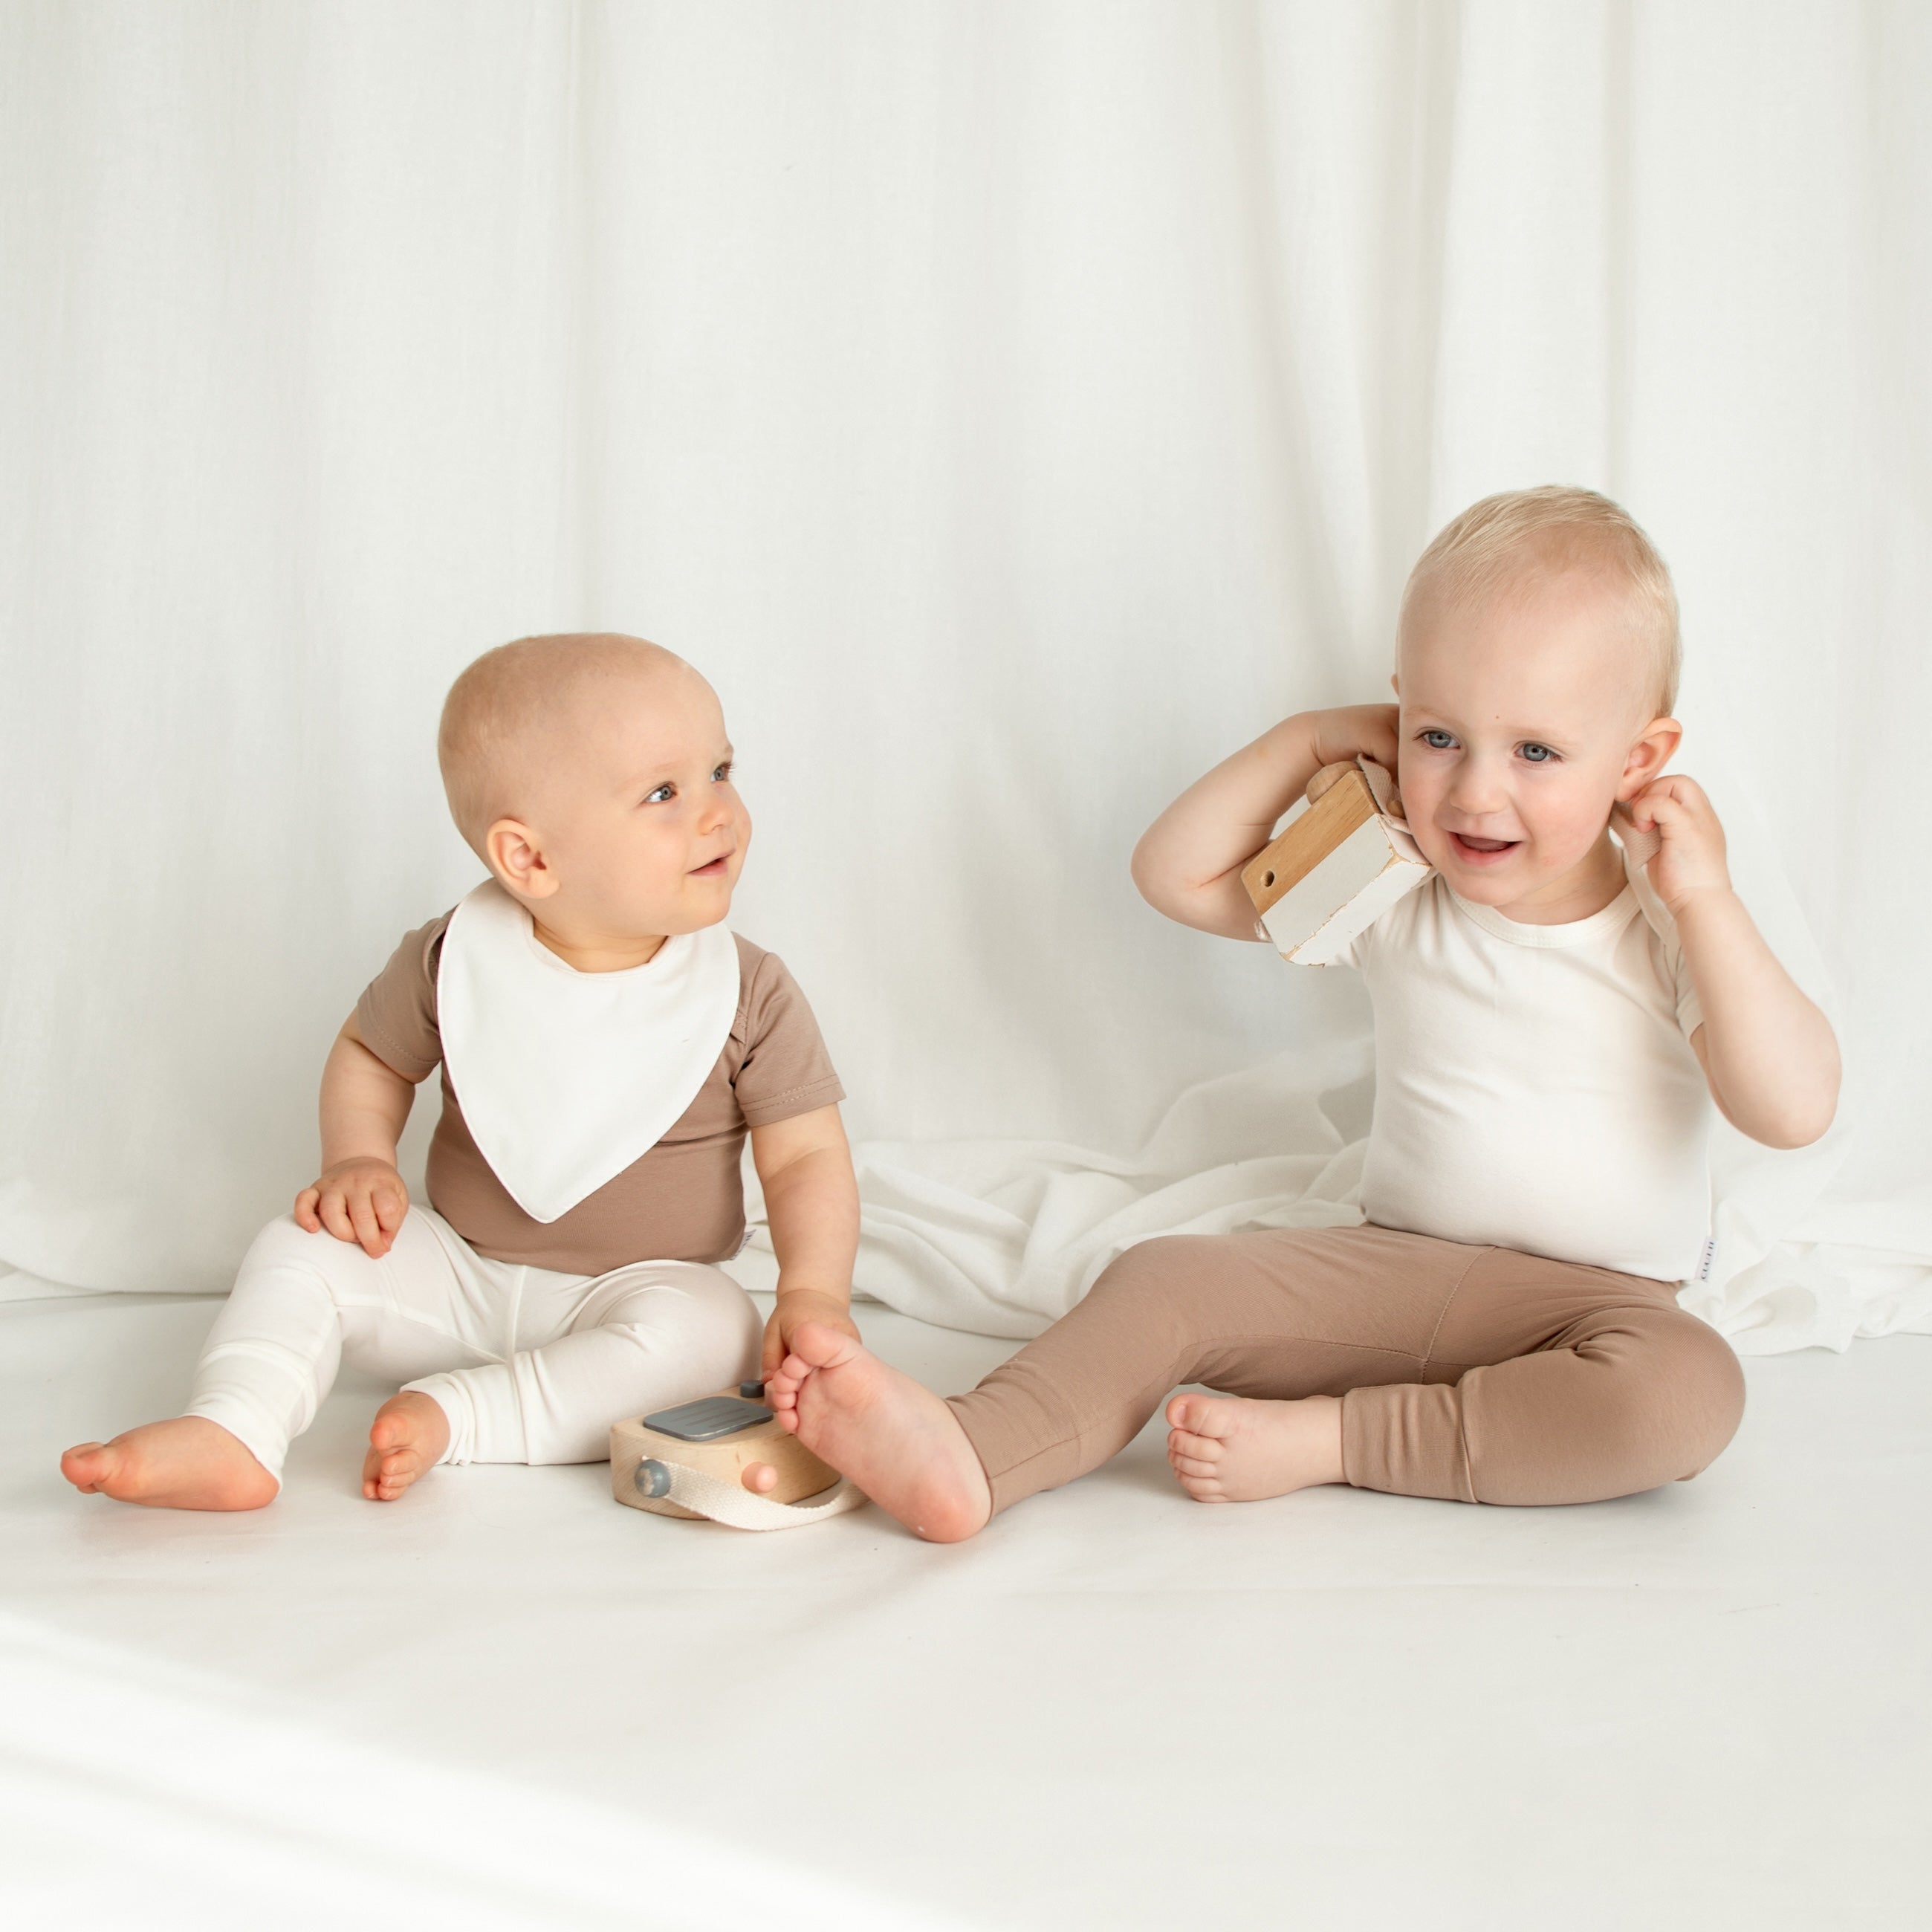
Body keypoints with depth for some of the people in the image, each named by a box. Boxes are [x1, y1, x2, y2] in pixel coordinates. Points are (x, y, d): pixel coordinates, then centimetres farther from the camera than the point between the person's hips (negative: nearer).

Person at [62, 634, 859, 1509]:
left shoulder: (751, 998, -12)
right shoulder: (453, 961, -9)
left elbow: (808, 1157, -10)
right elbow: (370, 1052, 10)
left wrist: (813, 1291, -27)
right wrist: (358, 1160, -9)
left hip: (644, 1287, -2)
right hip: (458, 1272, 2)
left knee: (709, 1329, -32)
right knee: (302, 1247, -14)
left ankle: (453, 1417, -30)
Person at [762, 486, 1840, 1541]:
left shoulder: (1670, 931, -6)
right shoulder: (1393, 898, 4)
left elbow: (1797, 1111, -18)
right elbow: (1175, 874, 9)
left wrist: (1707, 900, -21)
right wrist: (1306, 742, 0)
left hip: (1604, 1297, -3)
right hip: (1395, 1265, 3)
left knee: (1689, 1394, -36)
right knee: (1166, 1280, -18)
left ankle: (1320, 1440, -32)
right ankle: (971, 1456, -38)